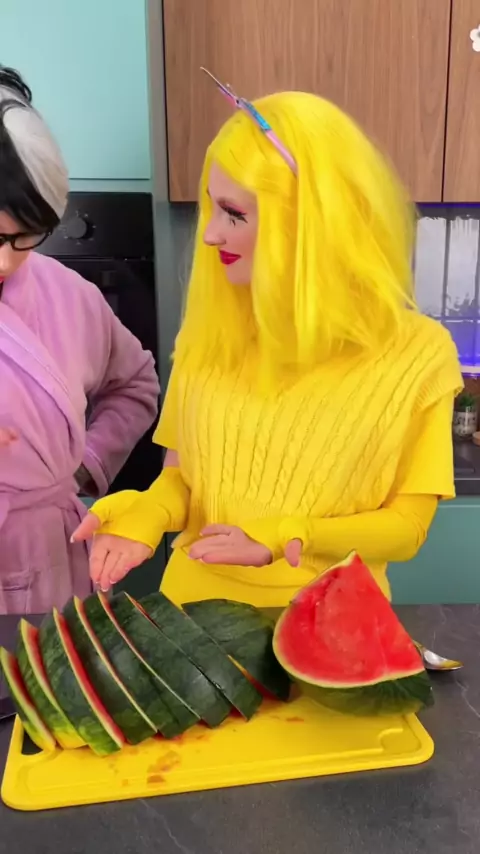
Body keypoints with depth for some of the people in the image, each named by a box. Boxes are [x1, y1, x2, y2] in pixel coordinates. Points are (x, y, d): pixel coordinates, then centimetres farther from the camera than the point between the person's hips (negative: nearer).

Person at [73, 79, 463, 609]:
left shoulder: (415, 351, -11)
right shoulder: (211, 327, -4)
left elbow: (407, 526, -7)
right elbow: (180, 473, 4)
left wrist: (282, 538, -20)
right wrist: (143, 516, -16)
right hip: (199, 601, 3)